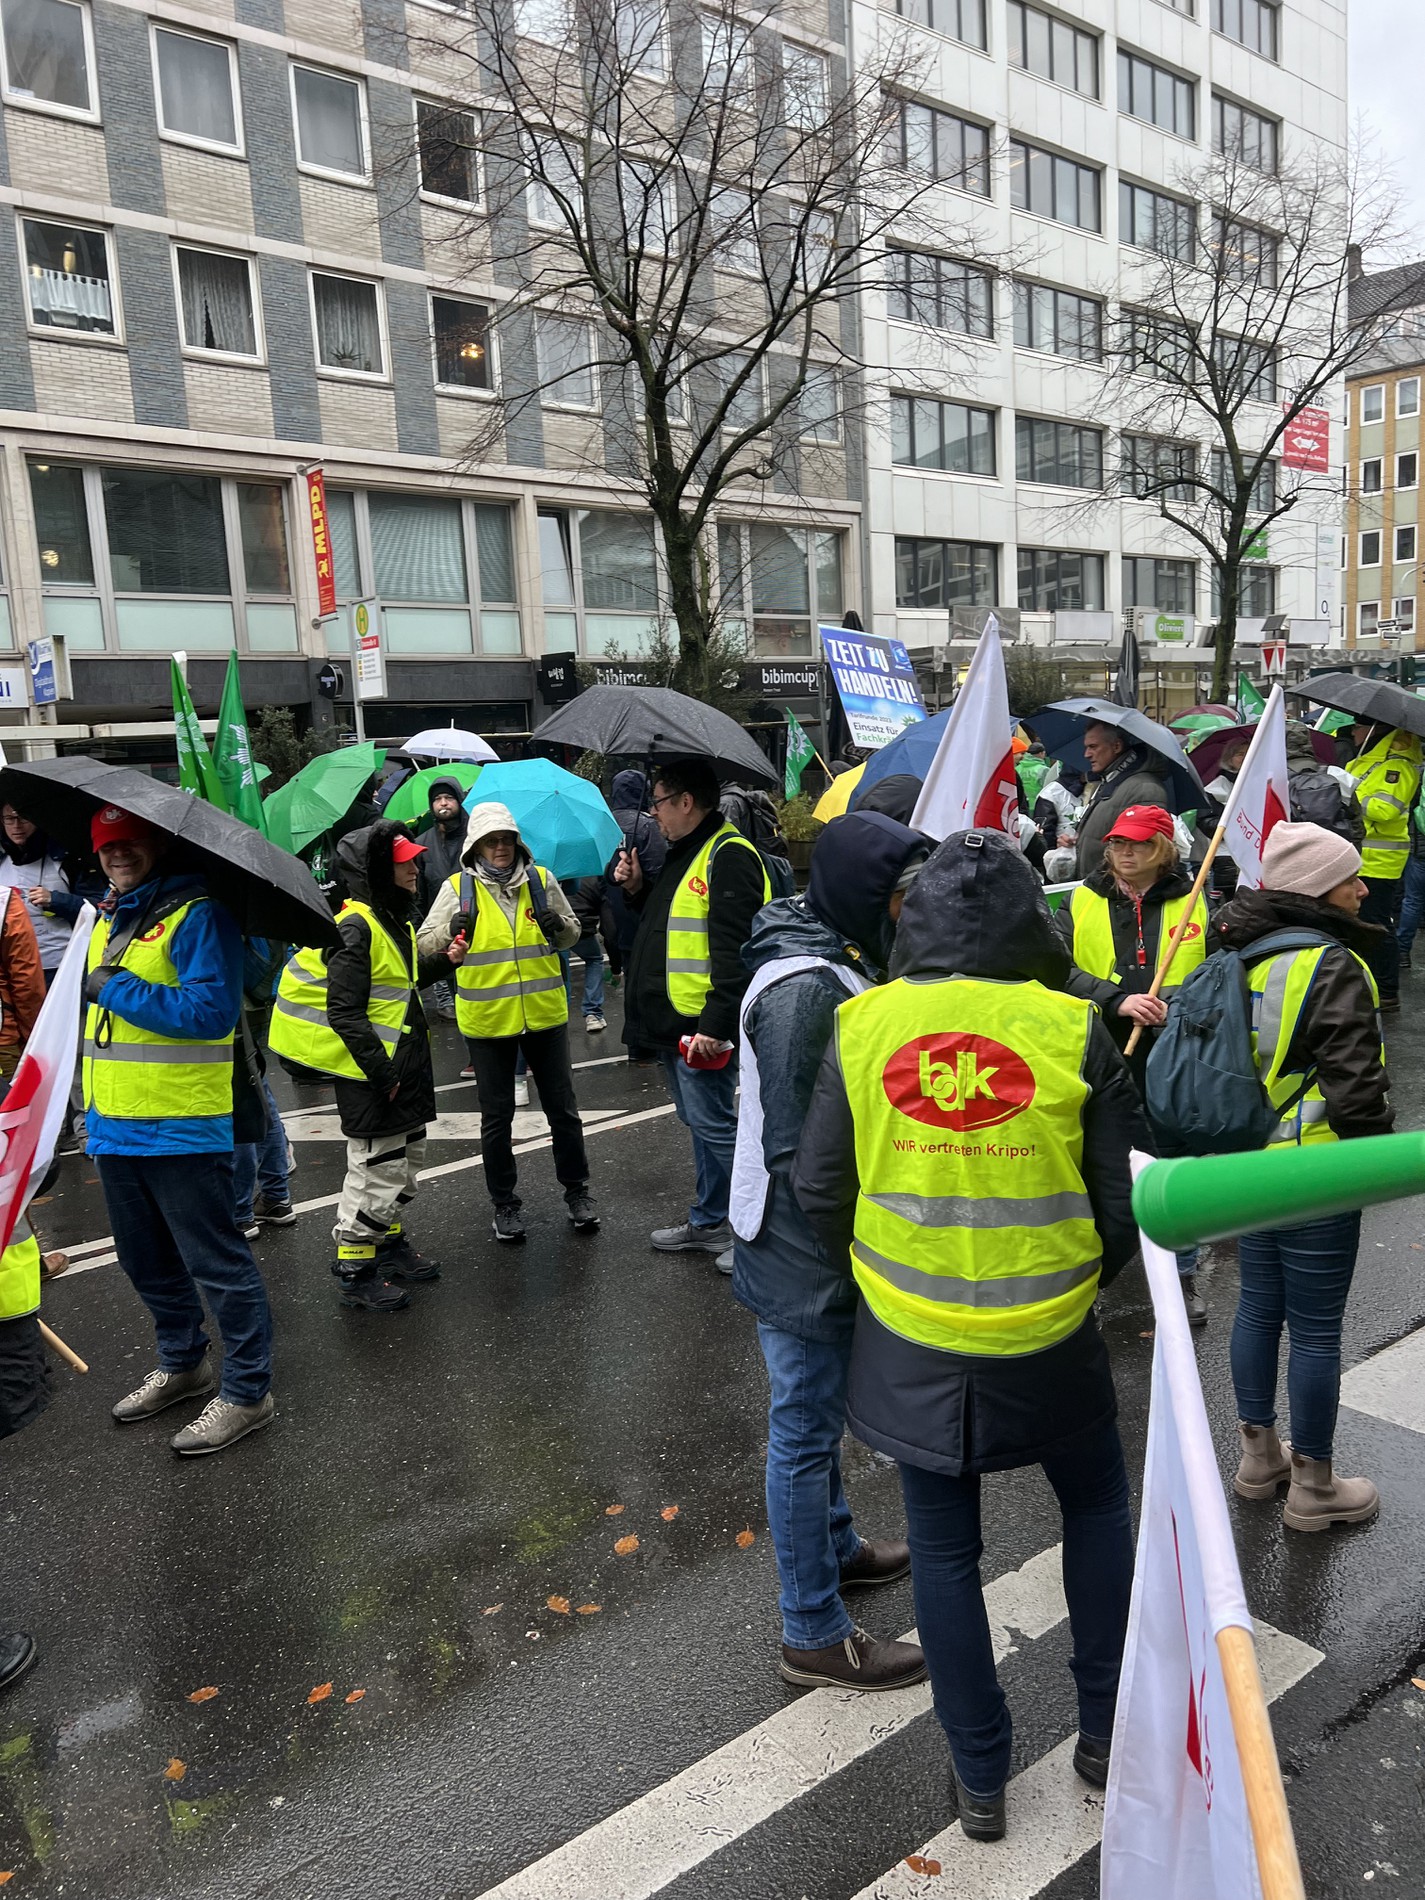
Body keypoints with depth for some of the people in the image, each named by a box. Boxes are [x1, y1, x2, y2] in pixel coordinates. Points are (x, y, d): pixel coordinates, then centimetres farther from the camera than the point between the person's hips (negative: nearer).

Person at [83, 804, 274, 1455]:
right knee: (146, 1261, 21)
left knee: (216, 1263, 0)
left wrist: (115, 989, -21)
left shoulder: (197, 914, -14)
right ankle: (183, 1365, 40)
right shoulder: (109, 920, 14)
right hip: (115, 1126, 9)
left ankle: (247, 1392, 12)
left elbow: (211, 1010, -26)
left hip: (181, 1129, -9)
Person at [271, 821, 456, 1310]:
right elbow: (344, 1013, -23)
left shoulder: (394, 920, 11)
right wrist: (382, 1072, -23)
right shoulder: (356, 928, -20)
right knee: (377, 1170, -1)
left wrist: (441, 961, 8)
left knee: (407, 1160, 20)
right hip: (371, 1075, -10)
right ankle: (354, 1272, 13)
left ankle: (391, 1244, 38)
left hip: (405, 1065, 10)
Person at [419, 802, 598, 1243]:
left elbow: (571, 934, 12)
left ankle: (576, 1190, 29)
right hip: (487, 1022, -1)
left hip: (545, 1013, 2)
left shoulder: (541, 880, 1)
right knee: (497, 1116, 11)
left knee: (562, 1107, 12)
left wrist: (559, 925, -10)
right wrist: (451, 930, -24)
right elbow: (425, 943, -4)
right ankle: (504, 1203, 26)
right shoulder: (457, 888, -4)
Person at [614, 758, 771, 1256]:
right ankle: (710, 1220, 29)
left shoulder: (728, 855, -15)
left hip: (701, 1027, -10)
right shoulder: (684, 853, 17)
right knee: (700, 1125, 18)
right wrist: (638, 889, 10)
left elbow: (734, 947, -23)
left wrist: (715, 1024, -27)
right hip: (672, 1022, 10)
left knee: (714, 1127, -4)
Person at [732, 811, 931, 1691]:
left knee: (820, 1411, 26)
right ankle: (816, 1634, 22)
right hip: (805, 1253, -9)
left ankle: (835, 1544, 47)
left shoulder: (838, 960, 6)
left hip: (829, 1242, 10)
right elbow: (793, 1146, -26)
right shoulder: (805, 989, -26)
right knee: (806, 1429, 6)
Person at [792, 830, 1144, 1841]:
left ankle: (981, 1776, 34)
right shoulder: (1073, 1030, -14)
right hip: (1048, 1336, 0)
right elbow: (1125, 1200, -7)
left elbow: (820, 1188, -5)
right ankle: (1106, 1727, 40)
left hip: (910, 1340, 1)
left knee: (944, 1548, 19)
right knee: (1098, 1503, 27)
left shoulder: (863, 1025, -11)